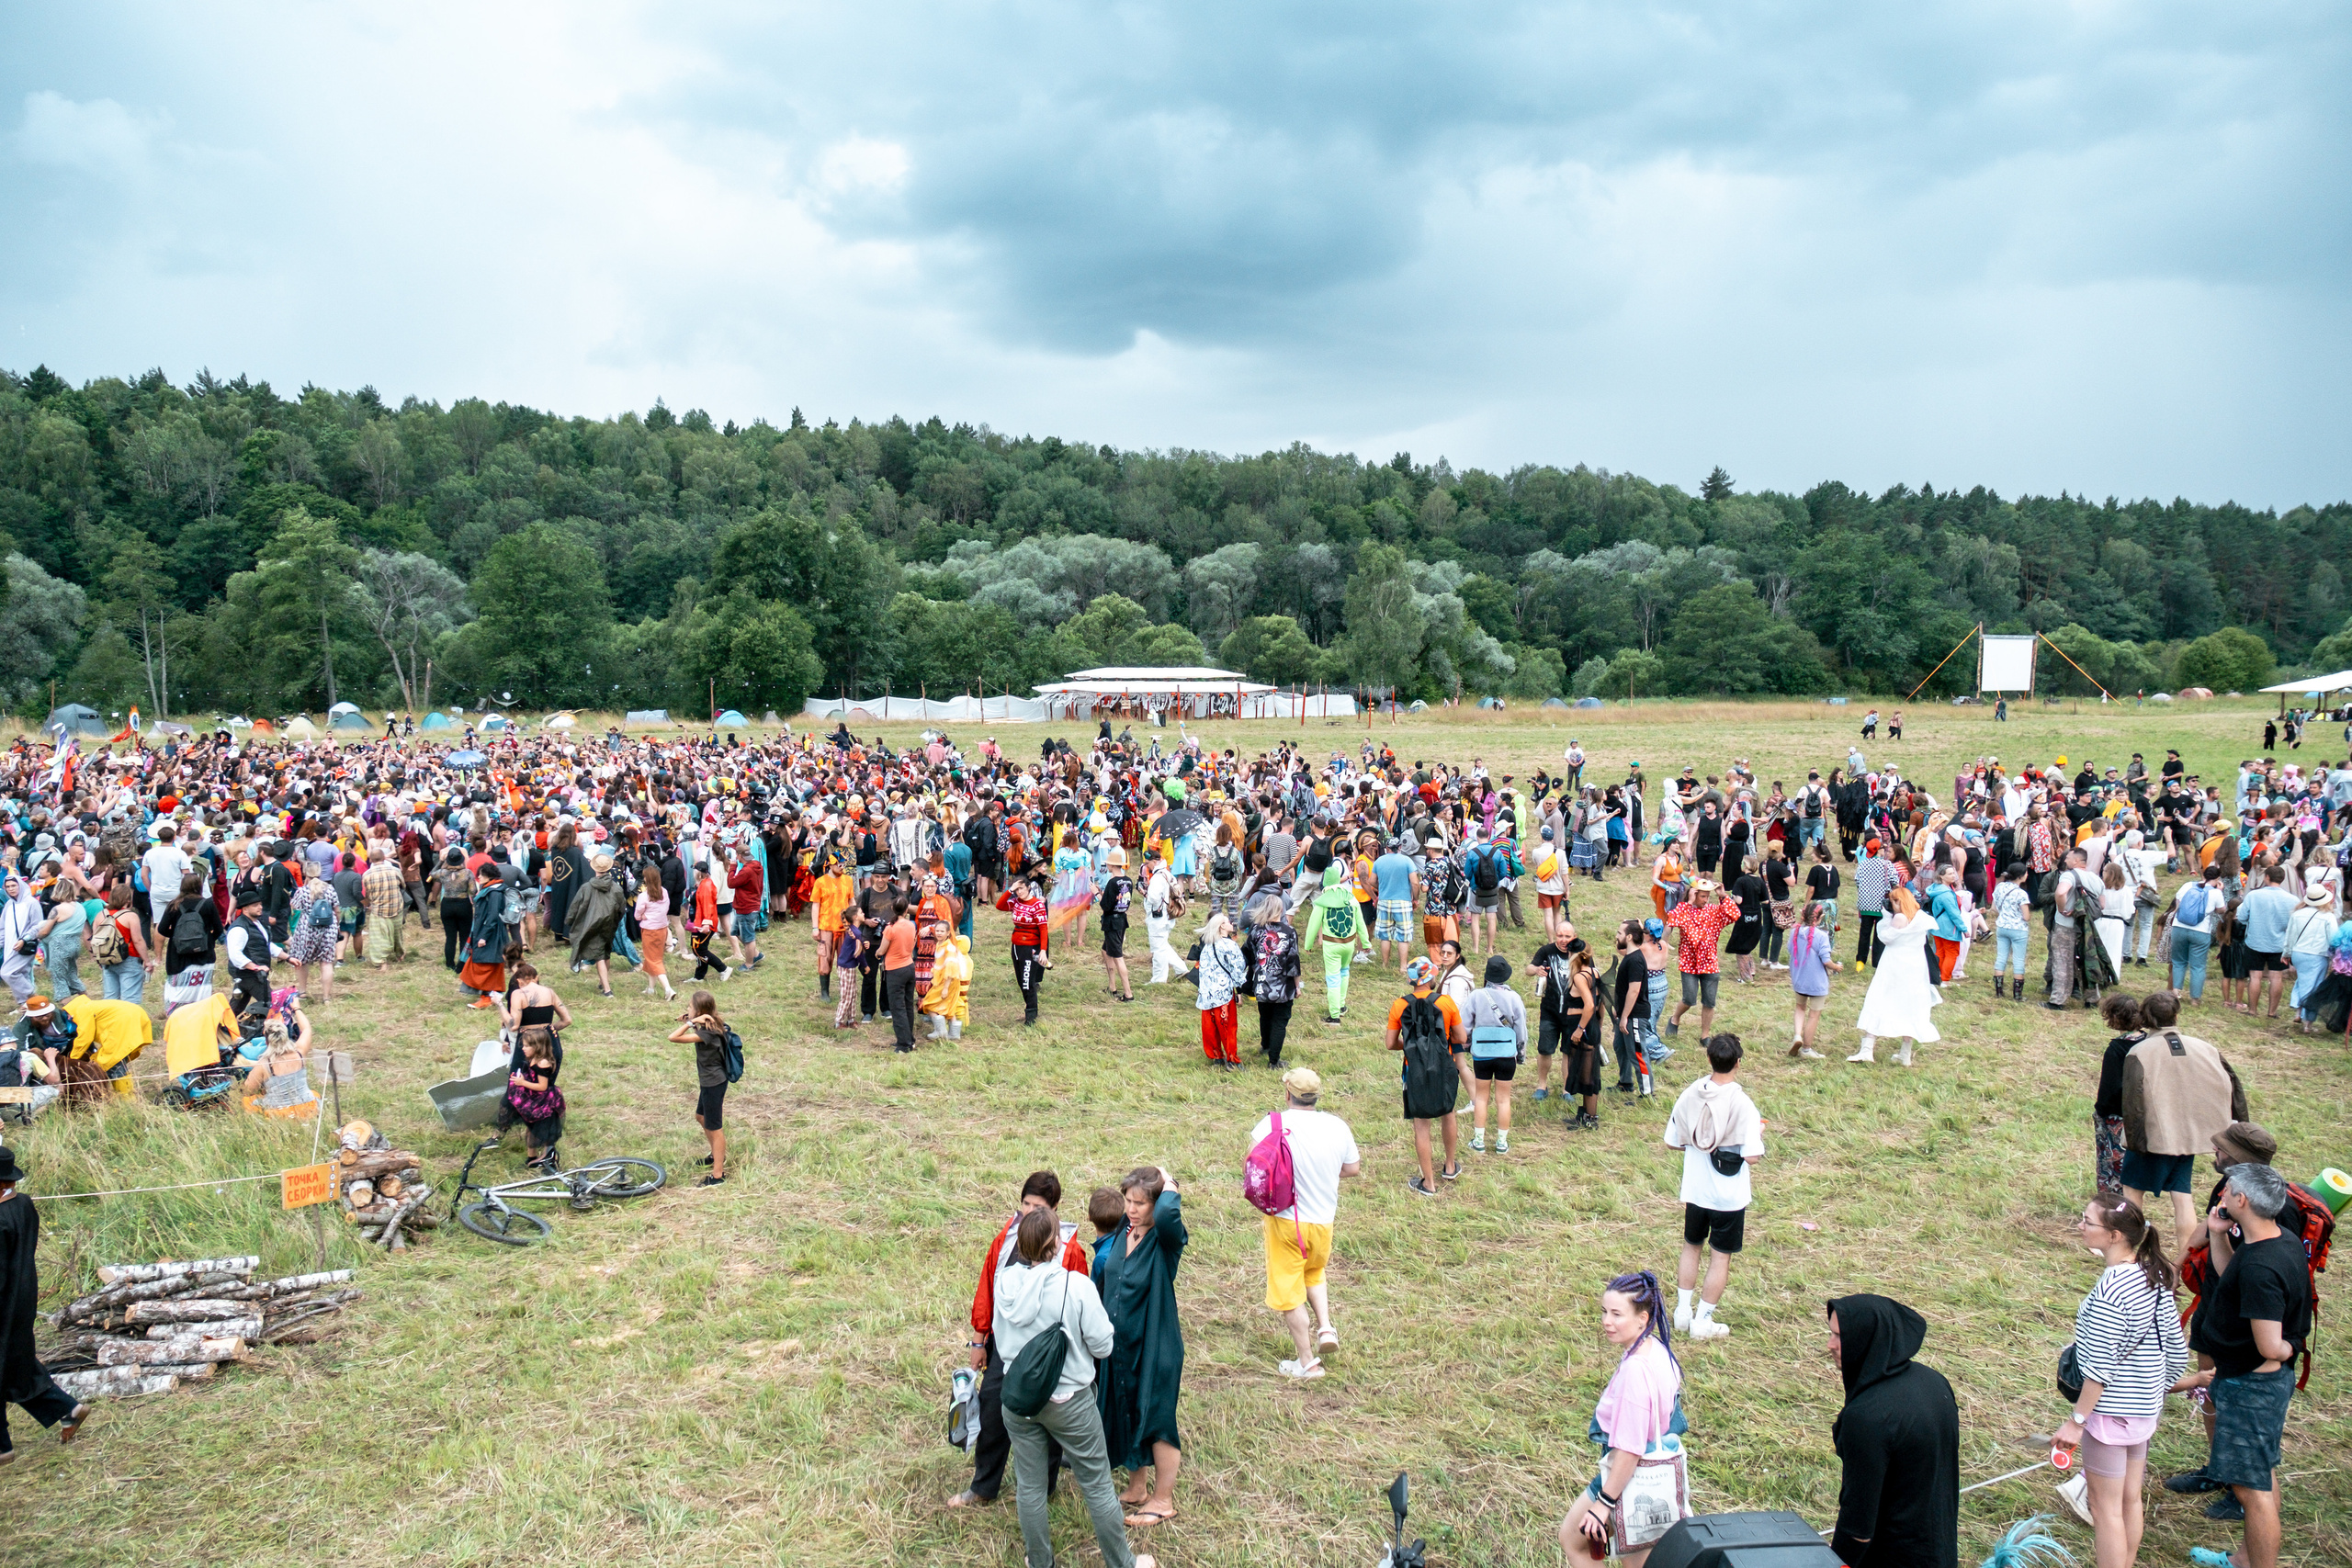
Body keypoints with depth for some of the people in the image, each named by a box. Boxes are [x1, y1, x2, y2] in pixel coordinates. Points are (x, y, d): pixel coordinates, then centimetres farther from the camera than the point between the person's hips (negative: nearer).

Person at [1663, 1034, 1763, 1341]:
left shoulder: (1689, 1096, -8)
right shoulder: (1743, 1104, -20)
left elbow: (1672, 1142, 0)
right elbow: (1751, 1156, -21)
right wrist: (1759, 1135, -2)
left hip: (1695, 1189, 4)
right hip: (1729, 1195, -4)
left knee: (1691, 1246, 21)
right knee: (1722, 1256, 10)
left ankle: (1682, 1311, 25)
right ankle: (1703, 1321, 14)